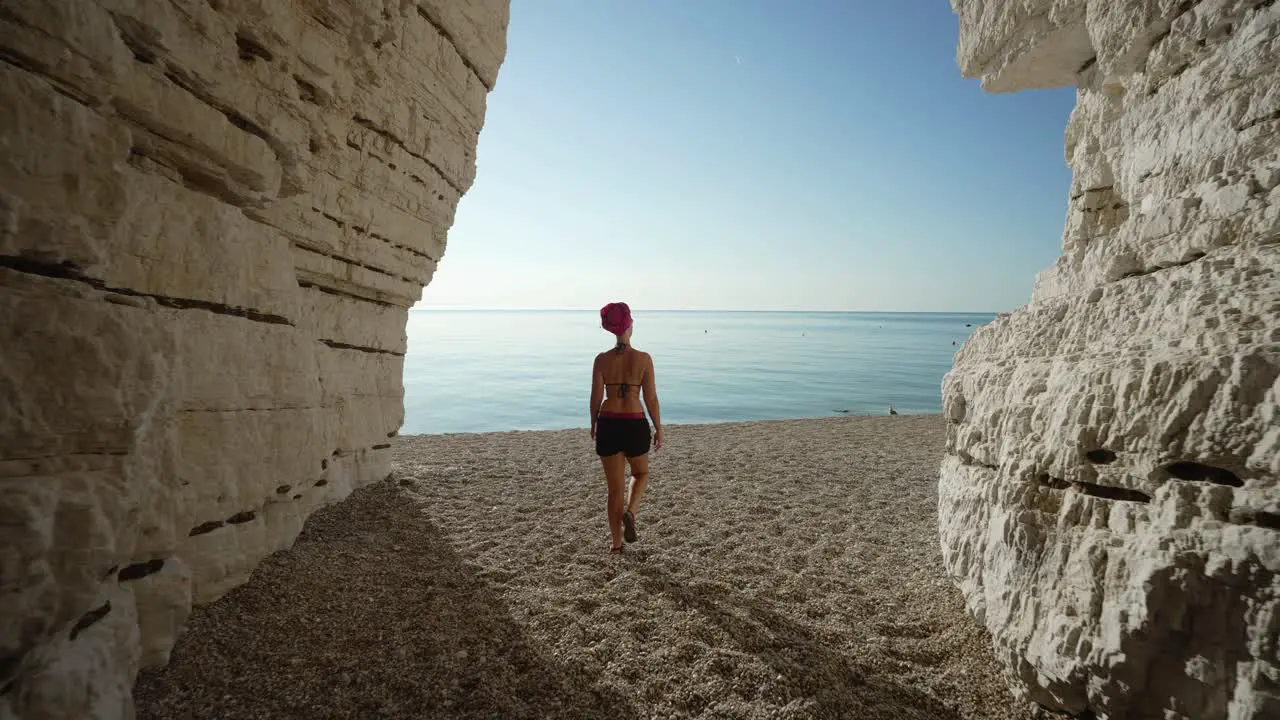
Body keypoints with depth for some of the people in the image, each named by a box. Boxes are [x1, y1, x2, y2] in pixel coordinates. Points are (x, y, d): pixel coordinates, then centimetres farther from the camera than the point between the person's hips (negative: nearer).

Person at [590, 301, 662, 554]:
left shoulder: (602, 359, -4)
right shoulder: (644, 359, -7)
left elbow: (596, 397, 0)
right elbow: (651, 398, -5)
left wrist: (593, 425, 16)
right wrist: (658, 428, 6)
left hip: (608, 424, 1)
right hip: (635, 424, -1)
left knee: (615, 487, 13)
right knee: (641, 473, 26)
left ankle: (616, 542, 20)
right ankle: (630, 512, 0)